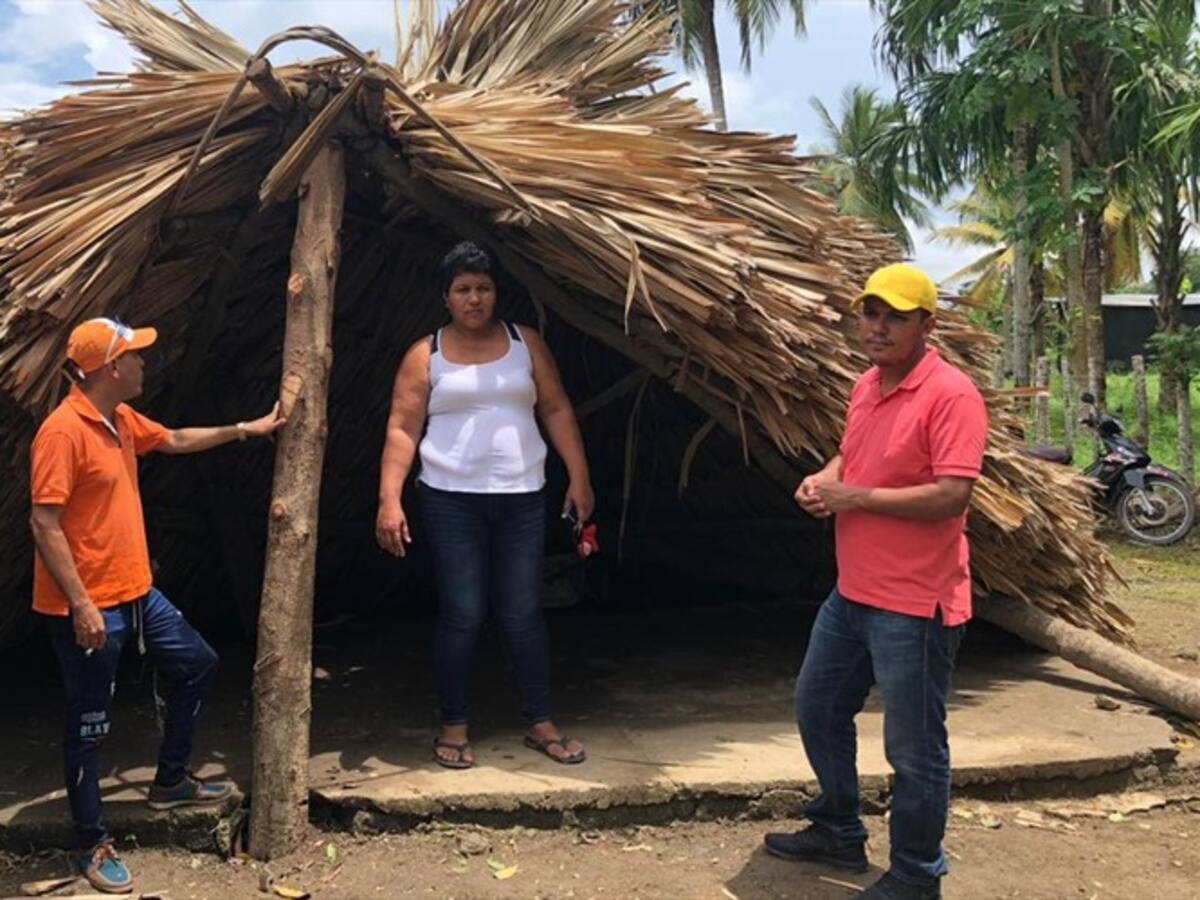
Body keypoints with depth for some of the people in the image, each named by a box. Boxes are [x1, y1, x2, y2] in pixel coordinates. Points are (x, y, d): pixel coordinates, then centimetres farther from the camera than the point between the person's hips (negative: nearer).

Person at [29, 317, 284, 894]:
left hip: (136, 593, 10)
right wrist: (80, 604, -25)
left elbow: (175, 441, 27)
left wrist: (244, 430, 28)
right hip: (89, 607, -10)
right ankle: (94, 846, 20)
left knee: (197, 665, 20)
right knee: (89, 728, 4)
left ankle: (170, 783, 36)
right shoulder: (63, 431, -21)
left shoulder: (120, 419, 7)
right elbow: (44, 525, -23)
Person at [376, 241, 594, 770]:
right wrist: (389, 500, -14)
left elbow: (557, 410, 9)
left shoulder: (526, 344, 8)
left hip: (522, 500, 2)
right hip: (452, 502, -2)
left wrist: (579, 478, 2)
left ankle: (540, 723, 18)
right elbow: (402, 429, -4)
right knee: (461, 616, 0)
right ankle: (453, 727, 16)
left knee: (522, 614, 5)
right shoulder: (425, 356, 1)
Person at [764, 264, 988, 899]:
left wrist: (857, 497, -20)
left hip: (915, 604, -9)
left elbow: (952, 494, -25)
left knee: (913, 747, 4)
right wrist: (825, 479, 1)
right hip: (851, 591, 9)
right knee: (817, 707, 21)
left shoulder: (950, 394, -17)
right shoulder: (867, 386, 10)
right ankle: (838, 833, 40)